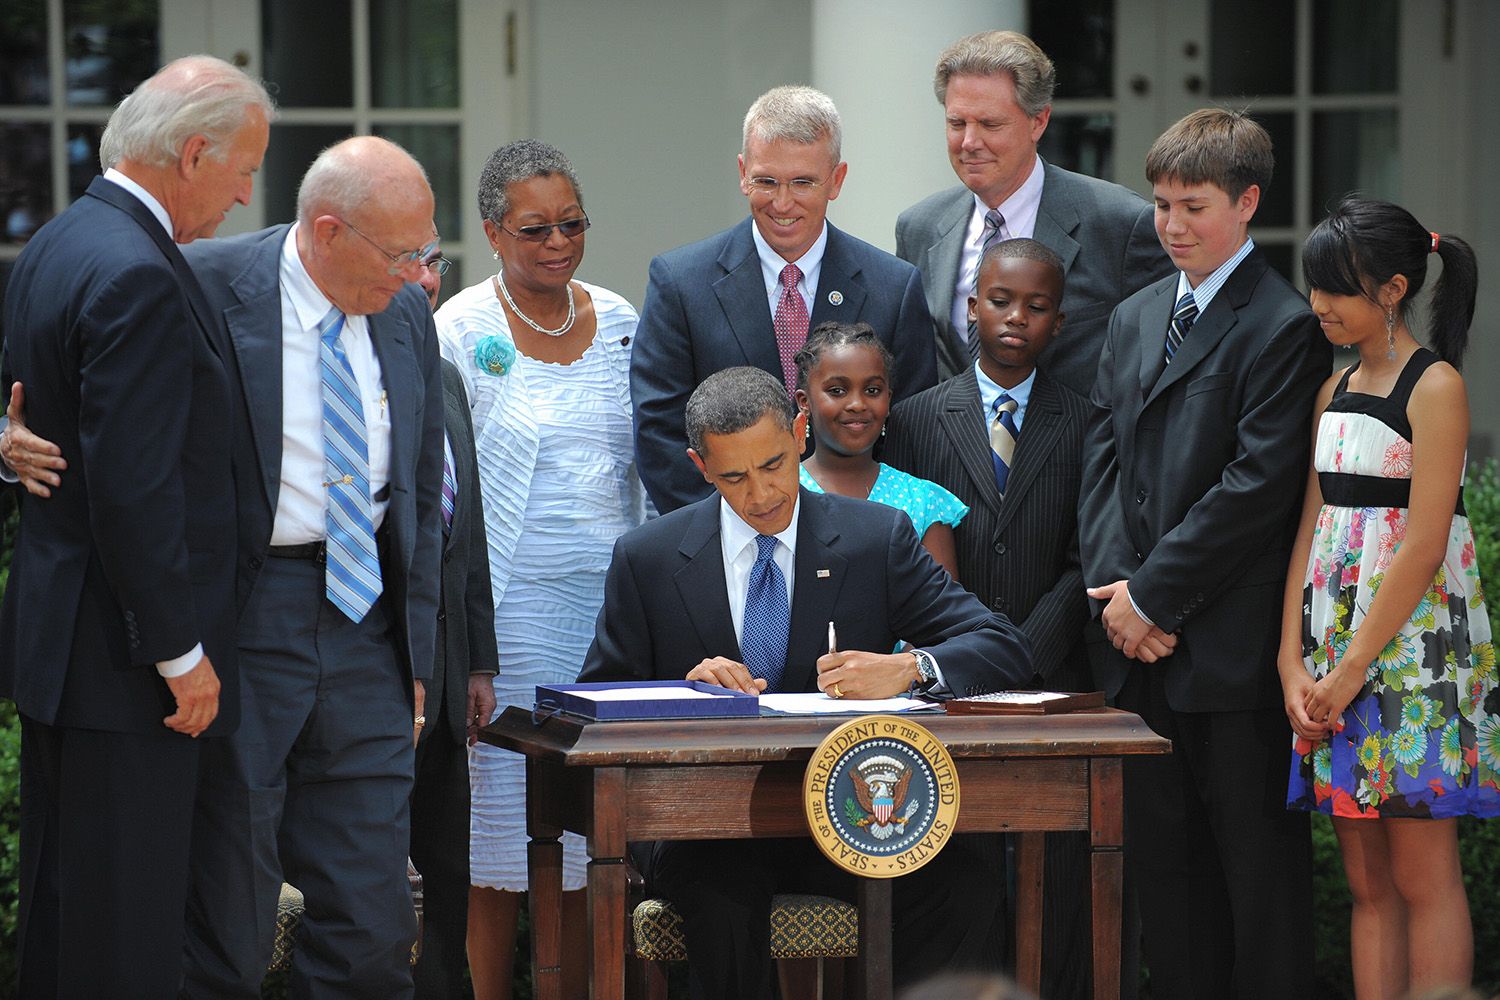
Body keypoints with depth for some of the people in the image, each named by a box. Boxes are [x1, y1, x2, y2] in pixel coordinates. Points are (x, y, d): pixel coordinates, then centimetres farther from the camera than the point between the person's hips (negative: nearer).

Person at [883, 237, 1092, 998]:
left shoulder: (1086, 423, 7)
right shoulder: (916, 420, 9)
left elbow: (1084, 563, 2)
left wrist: (1021, 658, -10)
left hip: (1053, 687, 0)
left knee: (1057, 881, -4)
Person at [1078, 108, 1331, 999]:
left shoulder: (1284, 327, -9)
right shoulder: (1134, 320, 16)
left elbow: (1258, 487, -15)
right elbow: (1105, 459, 12)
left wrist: (1153, 594, -12)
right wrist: (1114, 586, -3)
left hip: (1234, 649, -7)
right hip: (1143, 653, 7)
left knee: (1259, 865, 0)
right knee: (1165, 859, 11)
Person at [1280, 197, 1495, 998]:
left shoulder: (1435, 387, -10)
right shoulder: (1335, 391, 13)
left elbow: (1423, 547, -15)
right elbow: (1311, 529, 10)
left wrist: (1349, 673, -16)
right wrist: (1294, 662, -1)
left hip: (1412, 647, -7)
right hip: (1336, 643, 7)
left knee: (1423, 877, -5)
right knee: (1367, 881, 7)